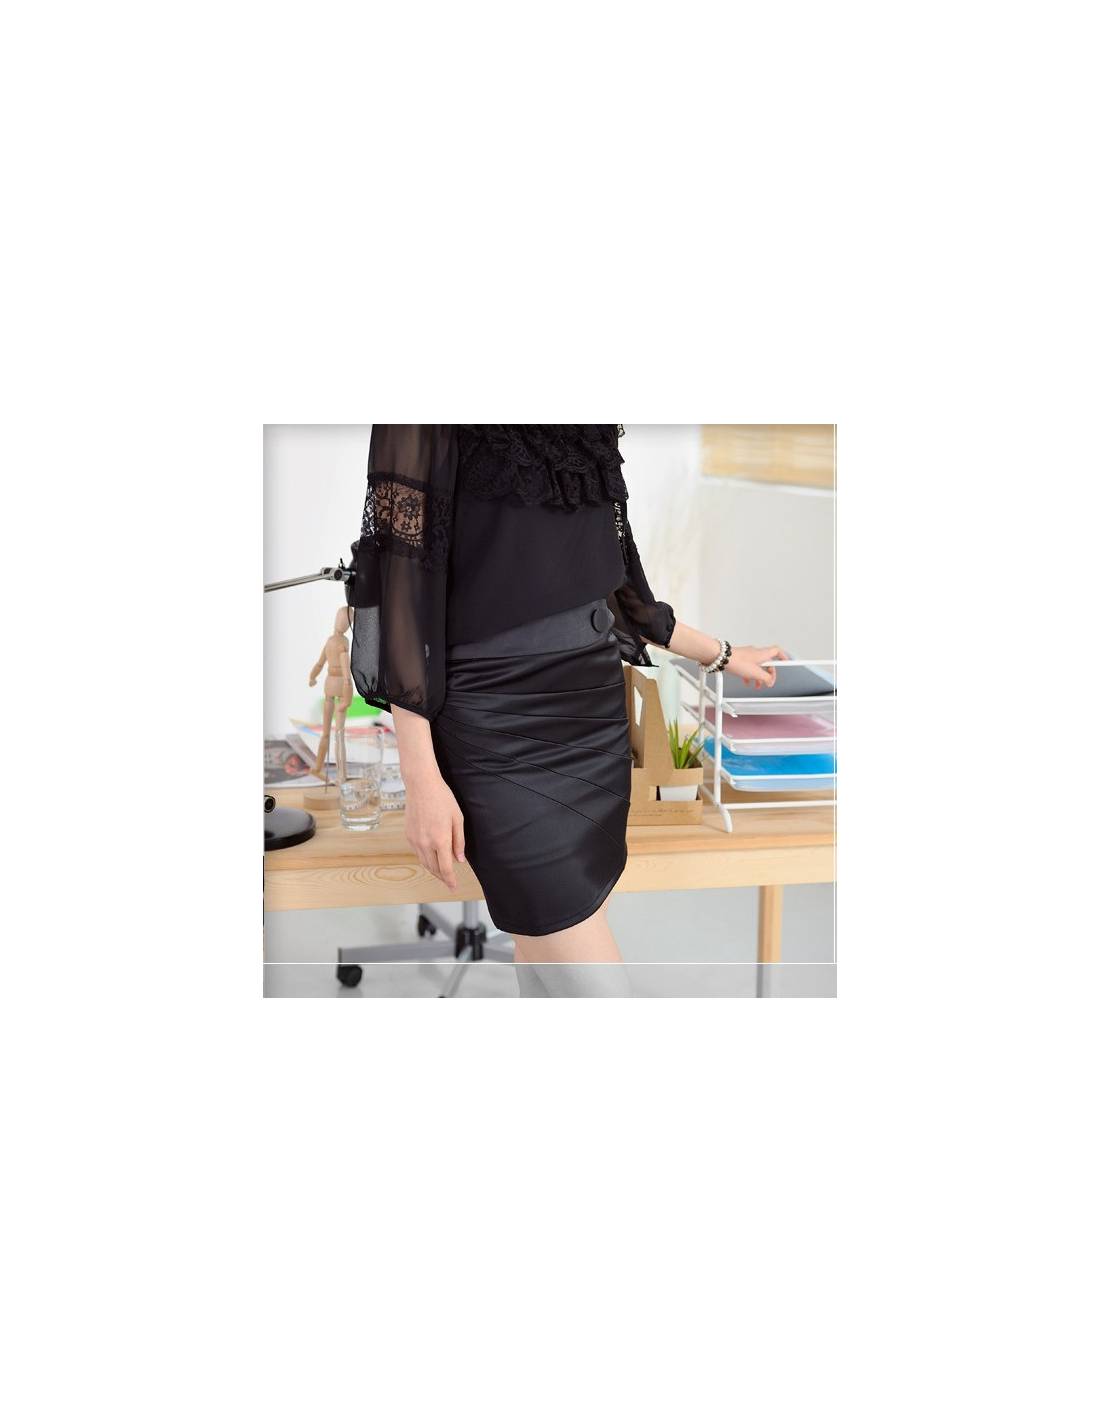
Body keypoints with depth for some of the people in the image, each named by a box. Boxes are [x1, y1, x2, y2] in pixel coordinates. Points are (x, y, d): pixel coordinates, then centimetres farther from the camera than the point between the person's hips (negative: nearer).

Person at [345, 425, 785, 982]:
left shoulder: (586, 433, 12)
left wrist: (719, 653, 34)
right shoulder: (436, 425, -10)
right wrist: (421, 778, -16)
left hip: (595, 711, 7)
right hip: (502, 734, -7)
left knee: (552, 953, 12)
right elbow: (405, 579, -13)